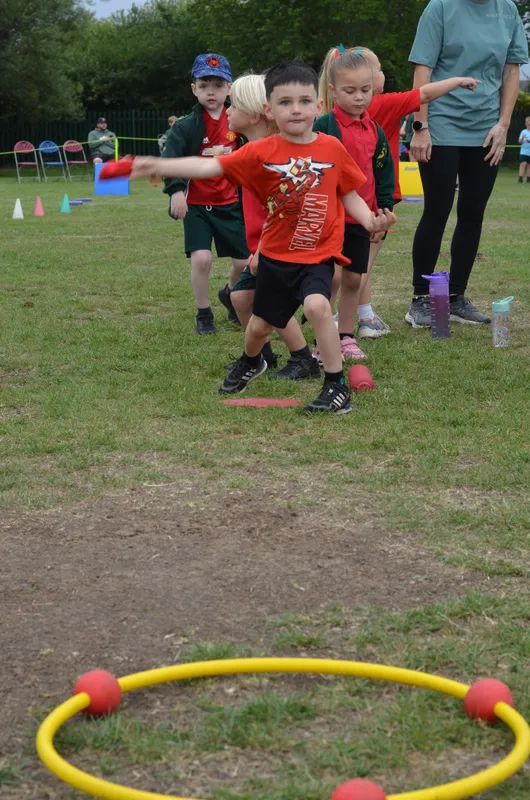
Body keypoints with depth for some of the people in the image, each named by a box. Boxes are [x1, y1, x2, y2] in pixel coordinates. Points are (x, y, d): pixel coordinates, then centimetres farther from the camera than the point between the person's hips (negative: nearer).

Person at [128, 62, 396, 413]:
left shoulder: (333, 149, -8)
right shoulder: (262, 152, -11)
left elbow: (350, 196, 4)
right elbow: (209, 166, -17)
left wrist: (372, 221, -14)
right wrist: (159, 166, -28)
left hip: (318, 254, -2)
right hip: (276, 255, 2)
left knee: (317, 305, -31)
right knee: (260, 325, 18)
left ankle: (337, 386, -15)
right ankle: (250, 364, 55)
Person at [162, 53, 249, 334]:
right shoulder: (186, 126, -12)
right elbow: (170, 157, -25)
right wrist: (176, 190, -40)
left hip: (230, 203, 4)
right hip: (196, 205, -4)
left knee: (244, 261, 6)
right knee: (201, 258, -18)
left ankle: (230, 294, 39)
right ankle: (203, 314, 4)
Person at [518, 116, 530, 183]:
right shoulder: (523, 132, 4)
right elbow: (520, 142, 0)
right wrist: (522, 138, -19)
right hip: (523, 152, -1)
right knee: (523, 164, -14)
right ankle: (520, 178, -17)